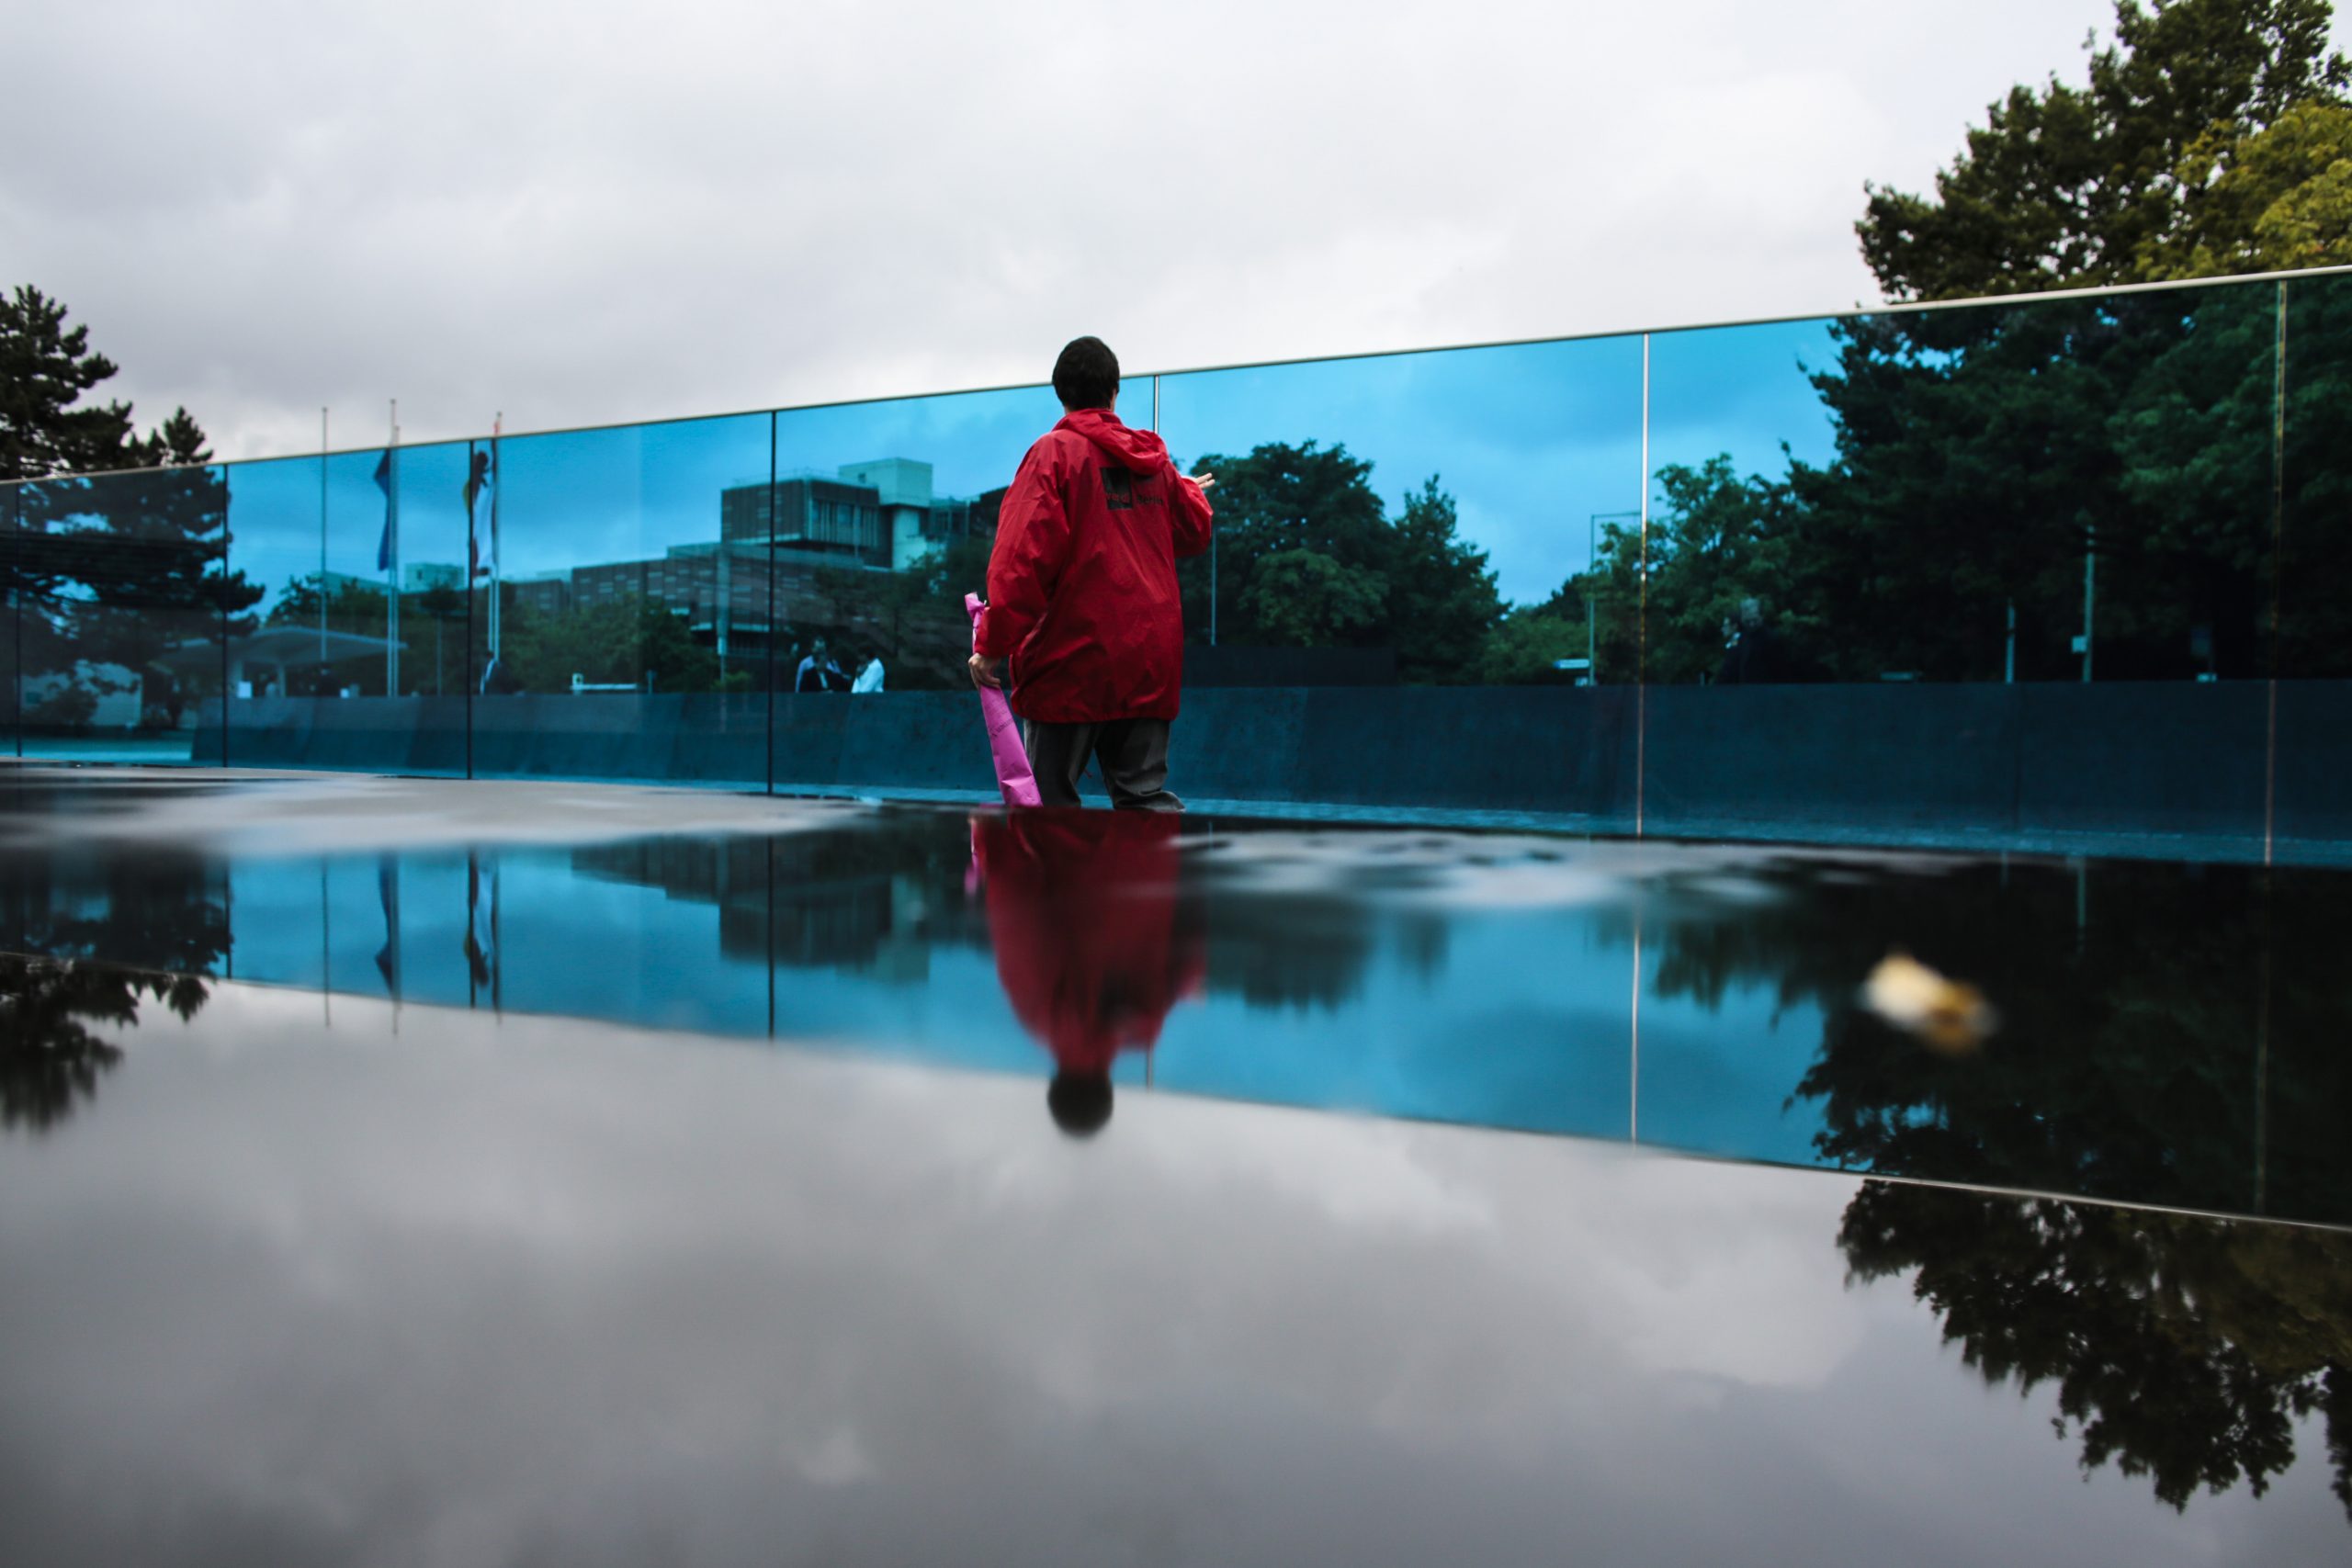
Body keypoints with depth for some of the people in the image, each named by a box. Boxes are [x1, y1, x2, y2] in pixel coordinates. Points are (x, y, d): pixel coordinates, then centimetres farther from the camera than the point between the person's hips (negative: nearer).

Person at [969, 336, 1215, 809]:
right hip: (1149, 661, 5)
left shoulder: (1055, 451, -6)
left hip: (1072, 662, -5)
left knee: (1049, 803, 3)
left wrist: (993, 643, -13)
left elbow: (1022, 554, -15)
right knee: (1147, 796, 7)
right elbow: (1194, 534, 24)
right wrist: (1191, 490, 46)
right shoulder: (1153, 459, 10)